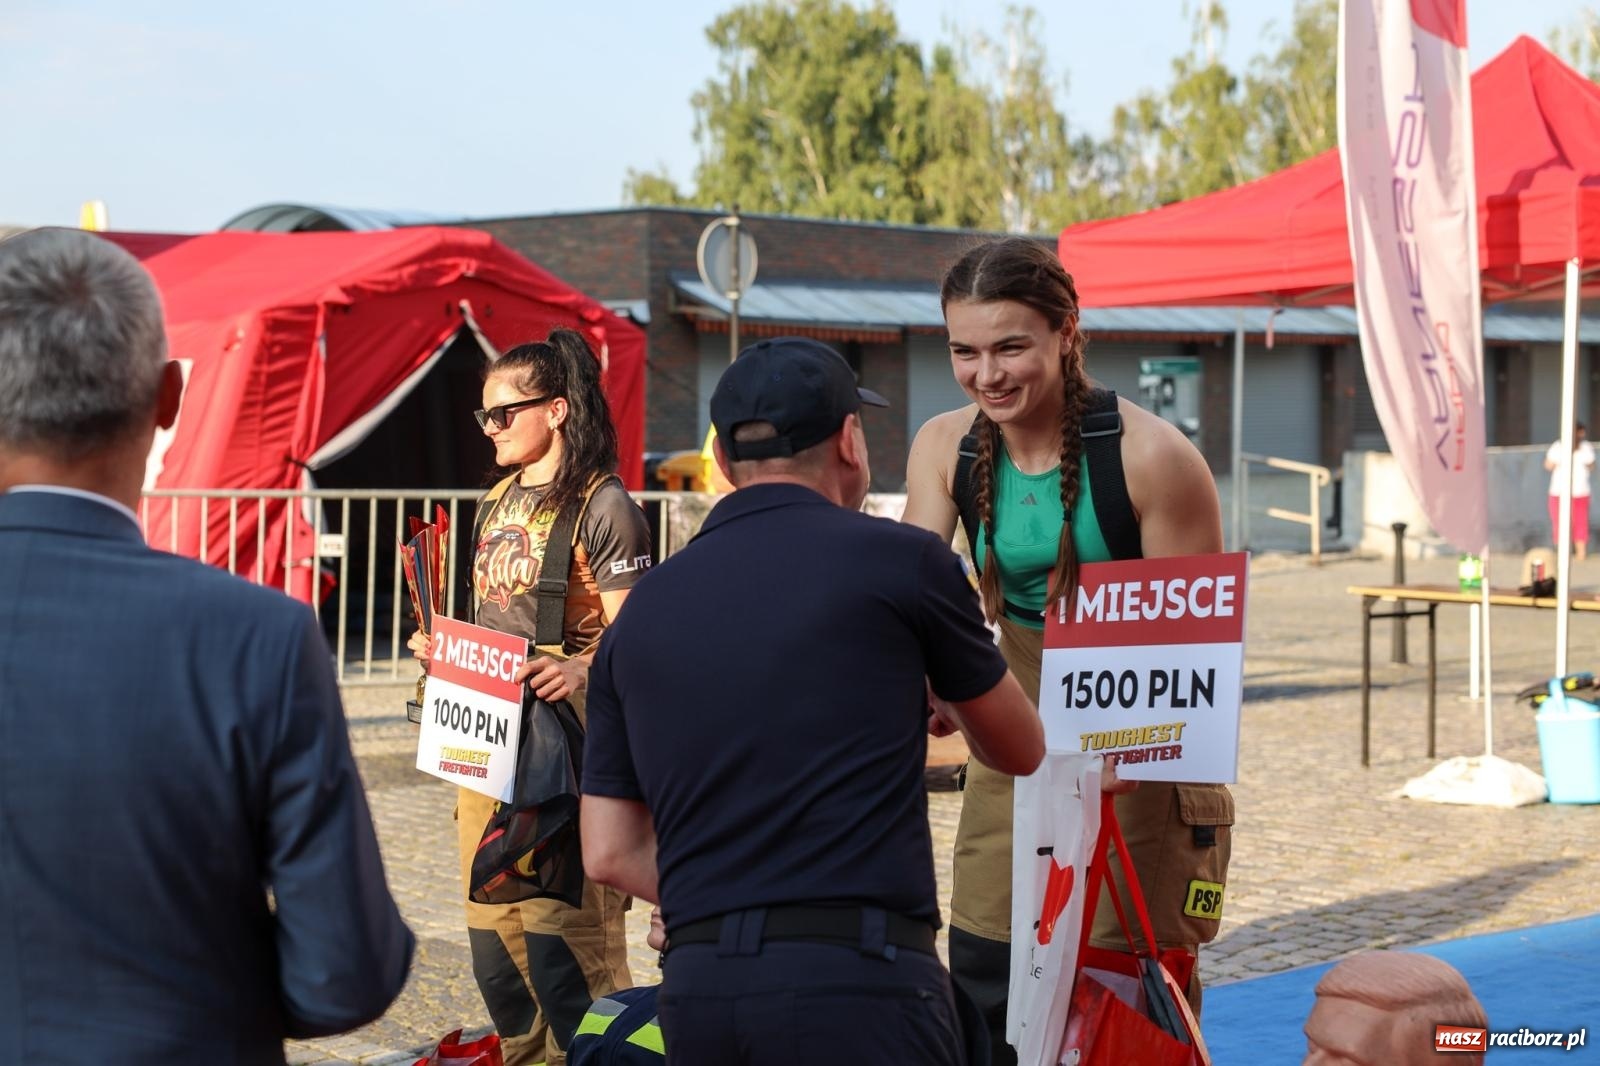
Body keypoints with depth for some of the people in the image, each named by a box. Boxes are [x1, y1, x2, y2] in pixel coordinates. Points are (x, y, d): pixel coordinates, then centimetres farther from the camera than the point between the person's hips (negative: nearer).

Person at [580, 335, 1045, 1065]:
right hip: (855, 981, -5)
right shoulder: (898, 560, 2)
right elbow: (1019, 750, 18)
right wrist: (939, 693, 39)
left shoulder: (644, 609, 12)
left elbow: (611, 853, 12)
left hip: (696, 985, 5)